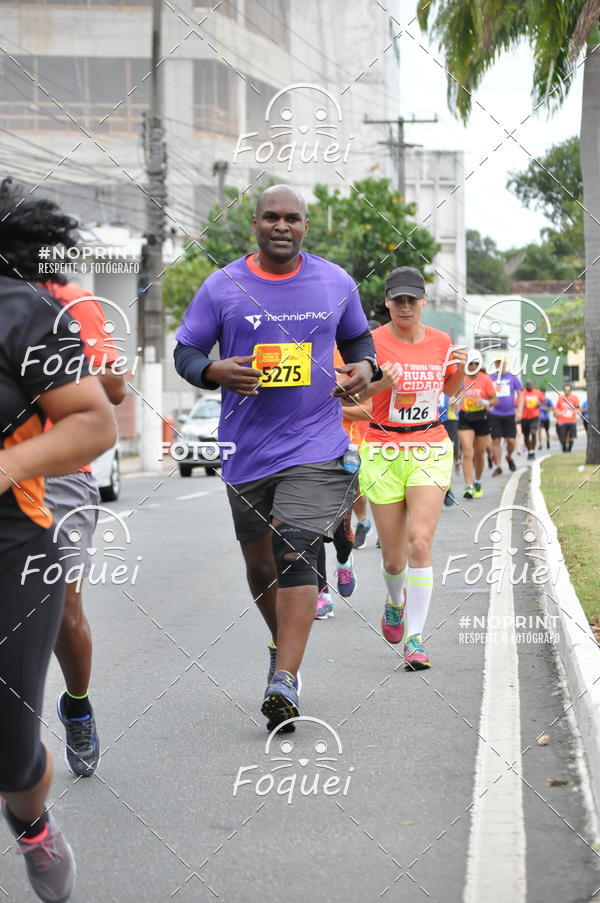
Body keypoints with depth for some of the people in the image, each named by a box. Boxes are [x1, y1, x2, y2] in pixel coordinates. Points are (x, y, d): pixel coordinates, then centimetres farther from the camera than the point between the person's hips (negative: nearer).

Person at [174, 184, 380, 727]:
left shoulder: (336, 282, 5)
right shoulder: (223, 286, 0)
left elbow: (358, 337, 20)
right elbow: (185, 351, 4)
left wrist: (365, 366, -3)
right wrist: (214, 372, -18)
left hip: (316, 444, -2)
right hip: (246, 450, 2)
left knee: (297, 551, -18)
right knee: (259, 563, 14)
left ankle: (284, 681, -21)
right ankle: (283, 641, 42)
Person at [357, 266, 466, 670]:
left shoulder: (440, 341, 5)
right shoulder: (374, 342, -6)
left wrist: (460, 368, 0)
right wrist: (381, 382, -35)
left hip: (431, 450, 1)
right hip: (383, 453, -1)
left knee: (420, 542, -14)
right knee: (393, 557, 5)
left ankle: (415, 638, -7)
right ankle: (395, 602, 40)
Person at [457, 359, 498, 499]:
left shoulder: (485, 380, -4)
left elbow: (495, 400, -1)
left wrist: (484, 402, -20)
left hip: (481, 418, 0)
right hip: (465, 418, 0)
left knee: (479, 454, 11)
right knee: (467, 453, -13)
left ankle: (477, 482, 34)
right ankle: (469, 487, -15)